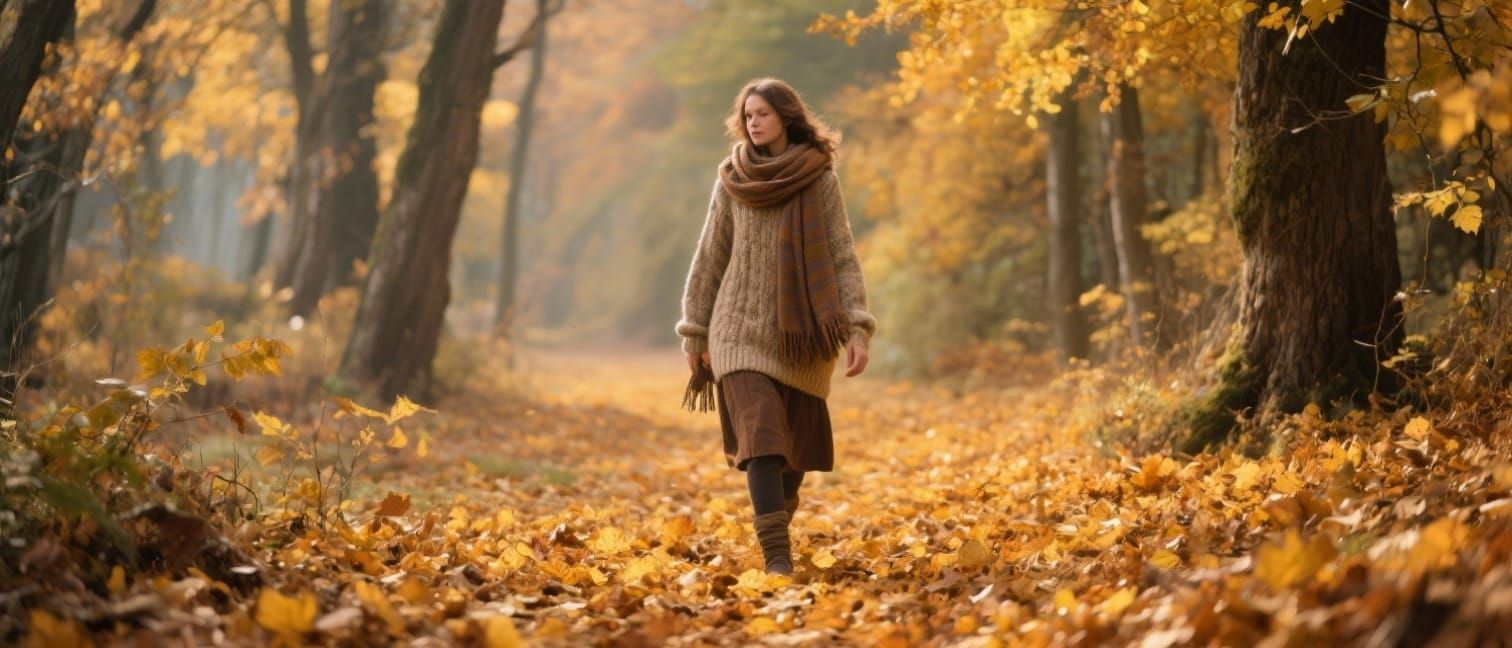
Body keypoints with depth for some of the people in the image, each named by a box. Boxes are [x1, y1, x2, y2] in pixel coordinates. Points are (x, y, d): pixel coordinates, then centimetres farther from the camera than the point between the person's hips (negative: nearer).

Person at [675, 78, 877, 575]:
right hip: (744, 330, -1)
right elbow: (710, 259, 9)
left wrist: (857, 328, -11)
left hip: (805, 336, 1)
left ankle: (776, 528, 32)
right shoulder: (732, 182, 3)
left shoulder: (820, 181, 1)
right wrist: (694, 332, 9)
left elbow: (843, 258, -1)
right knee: (761, 437, -15)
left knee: (798, 443, 8)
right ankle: (776, 557, -20)